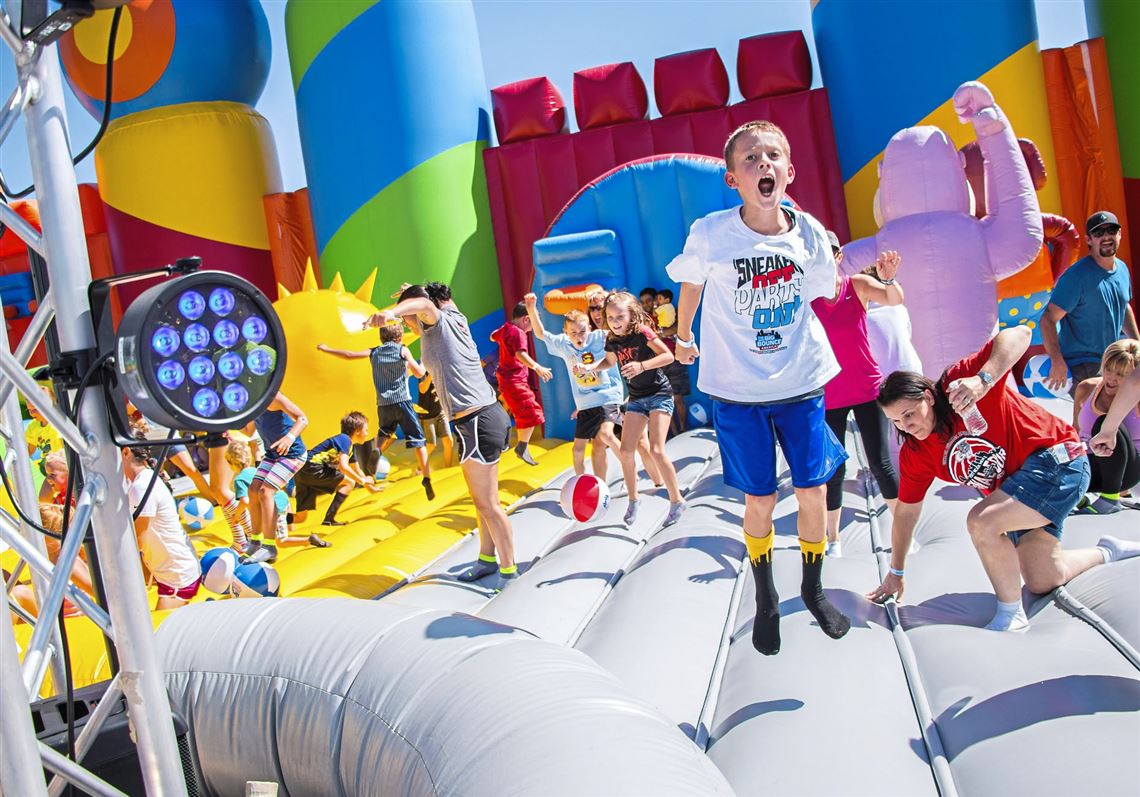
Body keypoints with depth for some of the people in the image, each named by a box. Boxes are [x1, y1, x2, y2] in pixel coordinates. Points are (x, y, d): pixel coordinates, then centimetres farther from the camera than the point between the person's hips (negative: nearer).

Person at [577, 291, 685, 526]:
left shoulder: (642, 332, -18)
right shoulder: (612, 340, -1)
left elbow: (668, 356, -22)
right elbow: (609, 361, 20)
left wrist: (641, 366, -34)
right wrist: (588, 368, 3)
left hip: (659, 394, -6)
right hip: (636, 398, 7)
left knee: (656, 450, -17)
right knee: (625, 451, 1)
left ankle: (676, 501, -3)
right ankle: (633, 500, 20)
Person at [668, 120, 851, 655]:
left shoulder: (809, 233, -8)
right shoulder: (711, 234, -15)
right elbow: (690, 285, 6)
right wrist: (683, 338, 18)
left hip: (801, 384, 2)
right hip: (736, 390, -2)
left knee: (814, 491, 7)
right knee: (759, 501, 6)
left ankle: (813, 589, 32)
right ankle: (766, 601, 28)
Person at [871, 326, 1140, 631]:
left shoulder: (960, 382, -23)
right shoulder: (914, 454, -4)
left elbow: (1019, 334, -32)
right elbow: (906, 511, 7)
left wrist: (983, 379, -47)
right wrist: (896, 573, 13)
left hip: (1057, 460, -8)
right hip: (1012, 488, 8)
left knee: (981, 521, -29)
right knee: (1042, 583, 10)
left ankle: (1011, 615, -10)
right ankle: (1108, 551, 39)